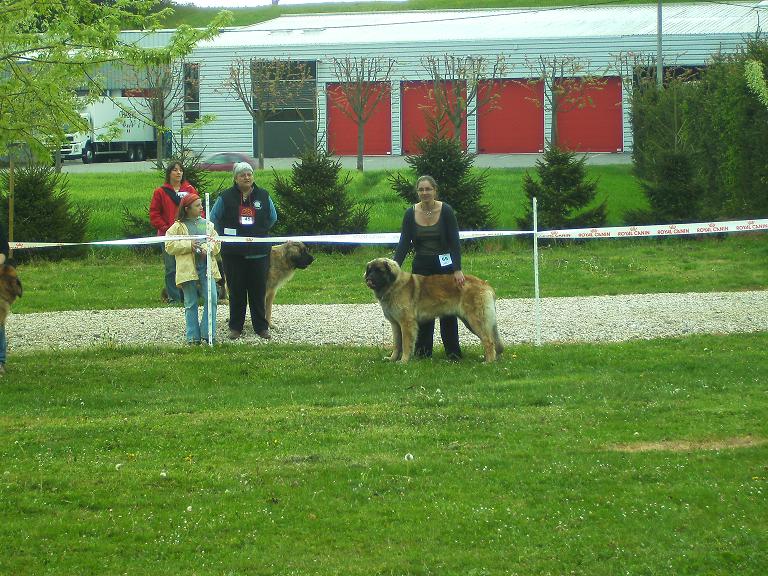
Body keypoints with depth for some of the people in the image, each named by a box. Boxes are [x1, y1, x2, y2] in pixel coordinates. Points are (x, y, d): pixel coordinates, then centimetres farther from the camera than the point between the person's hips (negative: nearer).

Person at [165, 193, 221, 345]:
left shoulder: (207, 224, 13)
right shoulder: (178, 227, 1)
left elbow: (217, 242, 9)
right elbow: (170, 246, -5)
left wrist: (207, 248, -12)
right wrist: (189, 245, -14)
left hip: (207, 266, 3)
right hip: (188, 268, -3)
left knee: (211, 299, -8)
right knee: (190, 303, 4)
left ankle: (207, 333, 1)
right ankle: (193, 336, 9)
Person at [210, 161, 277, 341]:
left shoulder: (263, 196, 5)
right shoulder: (226, 197, -1)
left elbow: (273, 218, 18)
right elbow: (214, 218, 9)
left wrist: (260, 231, 12)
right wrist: (224, 236, 5)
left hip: (259, 251, 1)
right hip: (234, 253, -1)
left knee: (259, 290, 3)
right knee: (236, 291, 3)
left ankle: (261, 327, 11)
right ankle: (235, 327, 12)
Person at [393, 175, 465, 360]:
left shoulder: (446, 211, -12)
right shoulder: (411, 213, -5)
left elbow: (454, 242, -14)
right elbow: (404, 244, -4)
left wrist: (457, 269, -21)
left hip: (444, 265, -3)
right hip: (421, 266, 3)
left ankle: (453, 351, 7)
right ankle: (423, 350, 10)